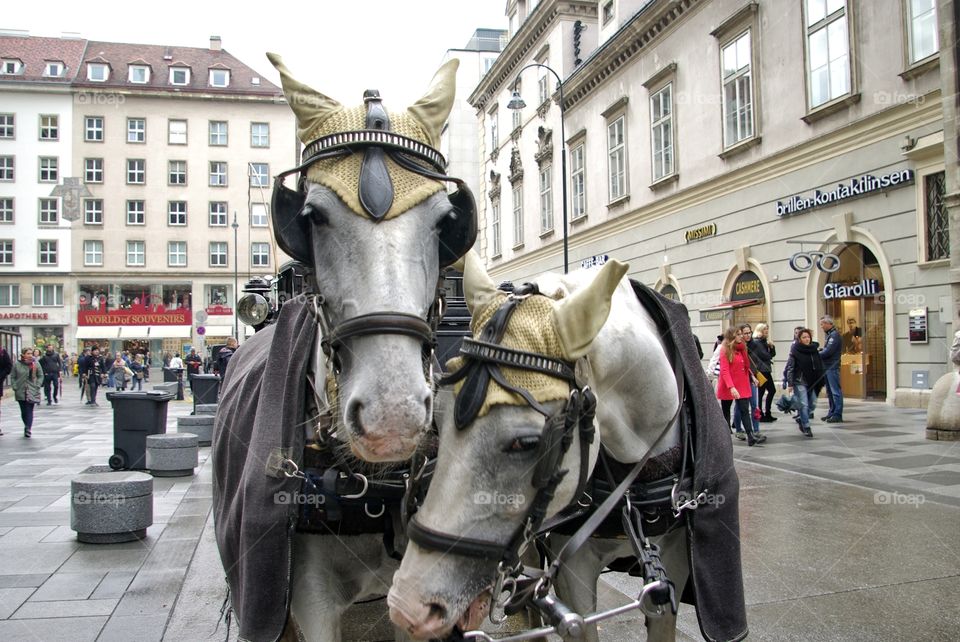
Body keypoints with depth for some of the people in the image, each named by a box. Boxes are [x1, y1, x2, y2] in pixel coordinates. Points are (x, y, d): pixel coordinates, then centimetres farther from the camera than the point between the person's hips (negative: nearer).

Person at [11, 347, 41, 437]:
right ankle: (28, 427, 23)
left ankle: (28, 429, -11)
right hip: (20, 392, 1)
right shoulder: (17, 364, 1)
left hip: (32, 392, -1)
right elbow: (12, 377, 6)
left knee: (29, 411, -8)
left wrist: (37, 386, -5)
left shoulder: (36, 364, 1)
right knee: (23, 411, 8)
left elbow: (40, 376, 5)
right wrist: (15, 387, -4)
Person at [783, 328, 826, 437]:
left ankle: (801, 420, 32)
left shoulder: (814, 349, 8)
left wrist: (822, 381, 10)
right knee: (804, 404, -9)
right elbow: (789, 368, -9)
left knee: (813, 404, 10)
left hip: (812, 382, 6)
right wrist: (790, 384, -14)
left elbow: (820, 367, 14)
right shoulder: (795, 351, -7)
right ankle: (806, 427, 1)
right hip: (800, 382, -5)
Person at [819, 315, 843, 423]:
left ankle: (838, 415, -7)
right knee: (830, 391, 15)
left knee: (835, 391, -8)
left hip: (832, 367, -10)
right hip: (827, 367, 10)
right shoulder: (829, 334, 17)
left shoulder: (835, 335, -14)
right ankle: (832, 412, 22)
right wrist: (819, 350, -1)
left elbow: (828, 351, -20)